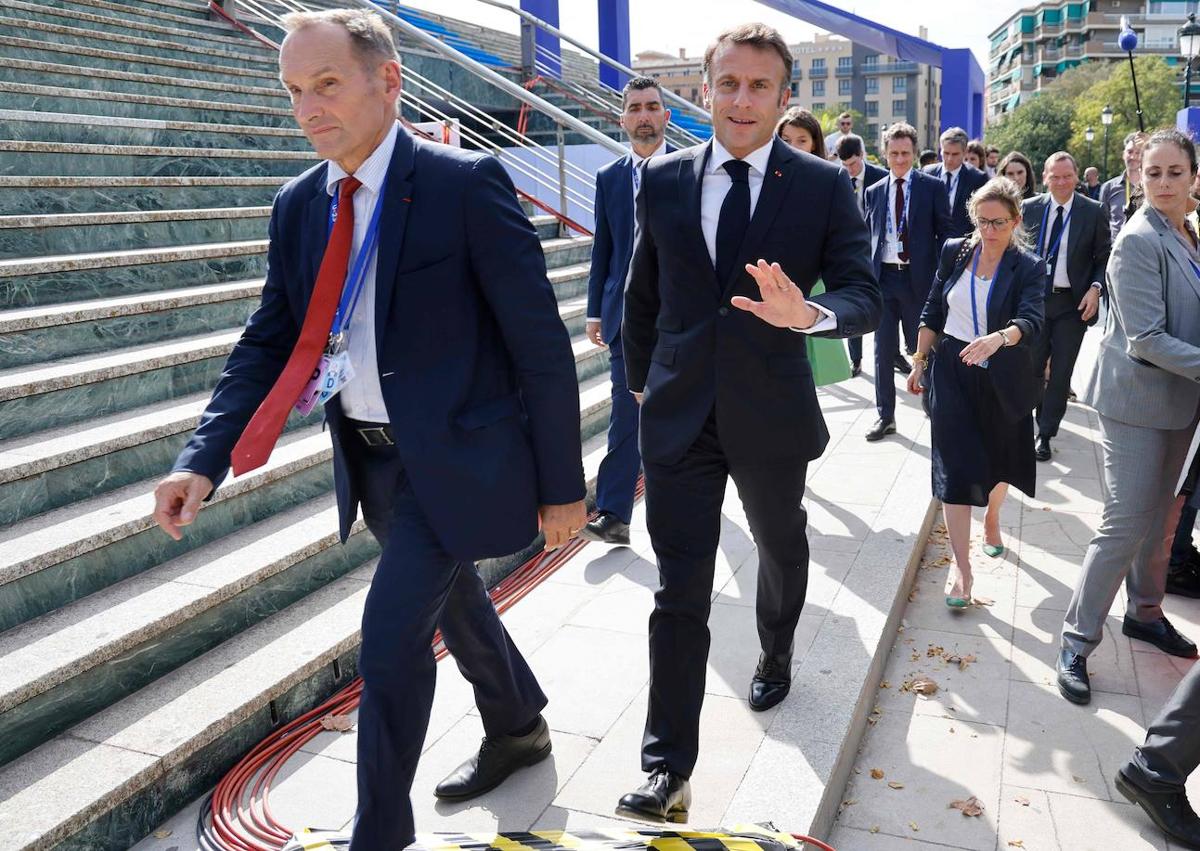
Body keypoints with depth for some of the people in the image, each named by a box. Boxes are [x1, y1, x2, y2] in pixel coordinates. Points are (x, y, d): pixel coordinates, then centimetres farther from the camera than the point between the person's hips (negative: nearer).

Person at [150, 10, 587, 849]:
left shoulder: (467, 184, -16)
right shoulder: (298, 205, 3)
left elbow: (541, 342, -14)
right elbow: (269, 342, 4)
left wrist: (562, 484, -12)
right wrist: (205, 460, -10)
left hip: (455, 456, -6)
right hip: (371, 459, 7)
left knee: (391, 636, -8)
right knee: (454, 603, 23)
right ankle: (518, 731, 50)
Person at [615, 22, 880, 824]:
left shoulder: (824, 185, -6)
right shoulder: (665, 178, 0)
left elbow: (866, 294, -11)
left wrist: (811, 313, -33)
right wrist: (641, 380, 17)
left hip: (772, 412, 0)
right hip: (680, 414, 0)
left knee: (782, 551, 23)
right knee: (680, 590, -2)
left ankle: (776, 659, 54)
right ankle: (669, 769, 7)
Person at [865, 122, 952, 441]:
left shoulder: (933, 187, 0)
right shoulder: (875, 191, 10)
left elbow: (945, 233, 0)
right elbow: (870, 237, 12)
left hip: (919, 277, -3)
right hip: (883, 276, 3)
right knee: (882, 351, 7)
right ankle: (885, 416, 16)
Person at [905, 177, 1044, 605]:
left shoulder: (1028, 268, -9)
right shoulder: (955, 252, -2)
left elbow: (1031, 320, -25)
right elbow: (933, 311, 7)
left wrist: (998, 338, -46)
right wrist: (918, 361, 8)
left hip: (1001, 379, 0)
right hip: (952, 373, 0)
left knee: (997, 460, 17)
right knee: (957, 466, -6)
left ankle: (992, 517, 50)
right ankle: (961, 565, -2)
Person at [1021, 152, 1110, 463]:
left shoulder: (1093, 212, -3)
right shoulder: (1029, 208, 1)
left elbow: (1104, 258, 2)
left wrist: (1095, 288, -13)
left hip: (1074, 303, -1)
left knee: (1061, 372, 5)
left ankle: (1045, 434, 16)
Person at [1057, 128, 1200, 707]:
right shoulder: (1139, 241, -17)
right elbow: (1147, 339, -22)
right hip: (1136, 401, -8)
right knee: (1126, 524, -7)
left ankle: (1144, 611, 36)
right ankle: (1077, 642, 4)